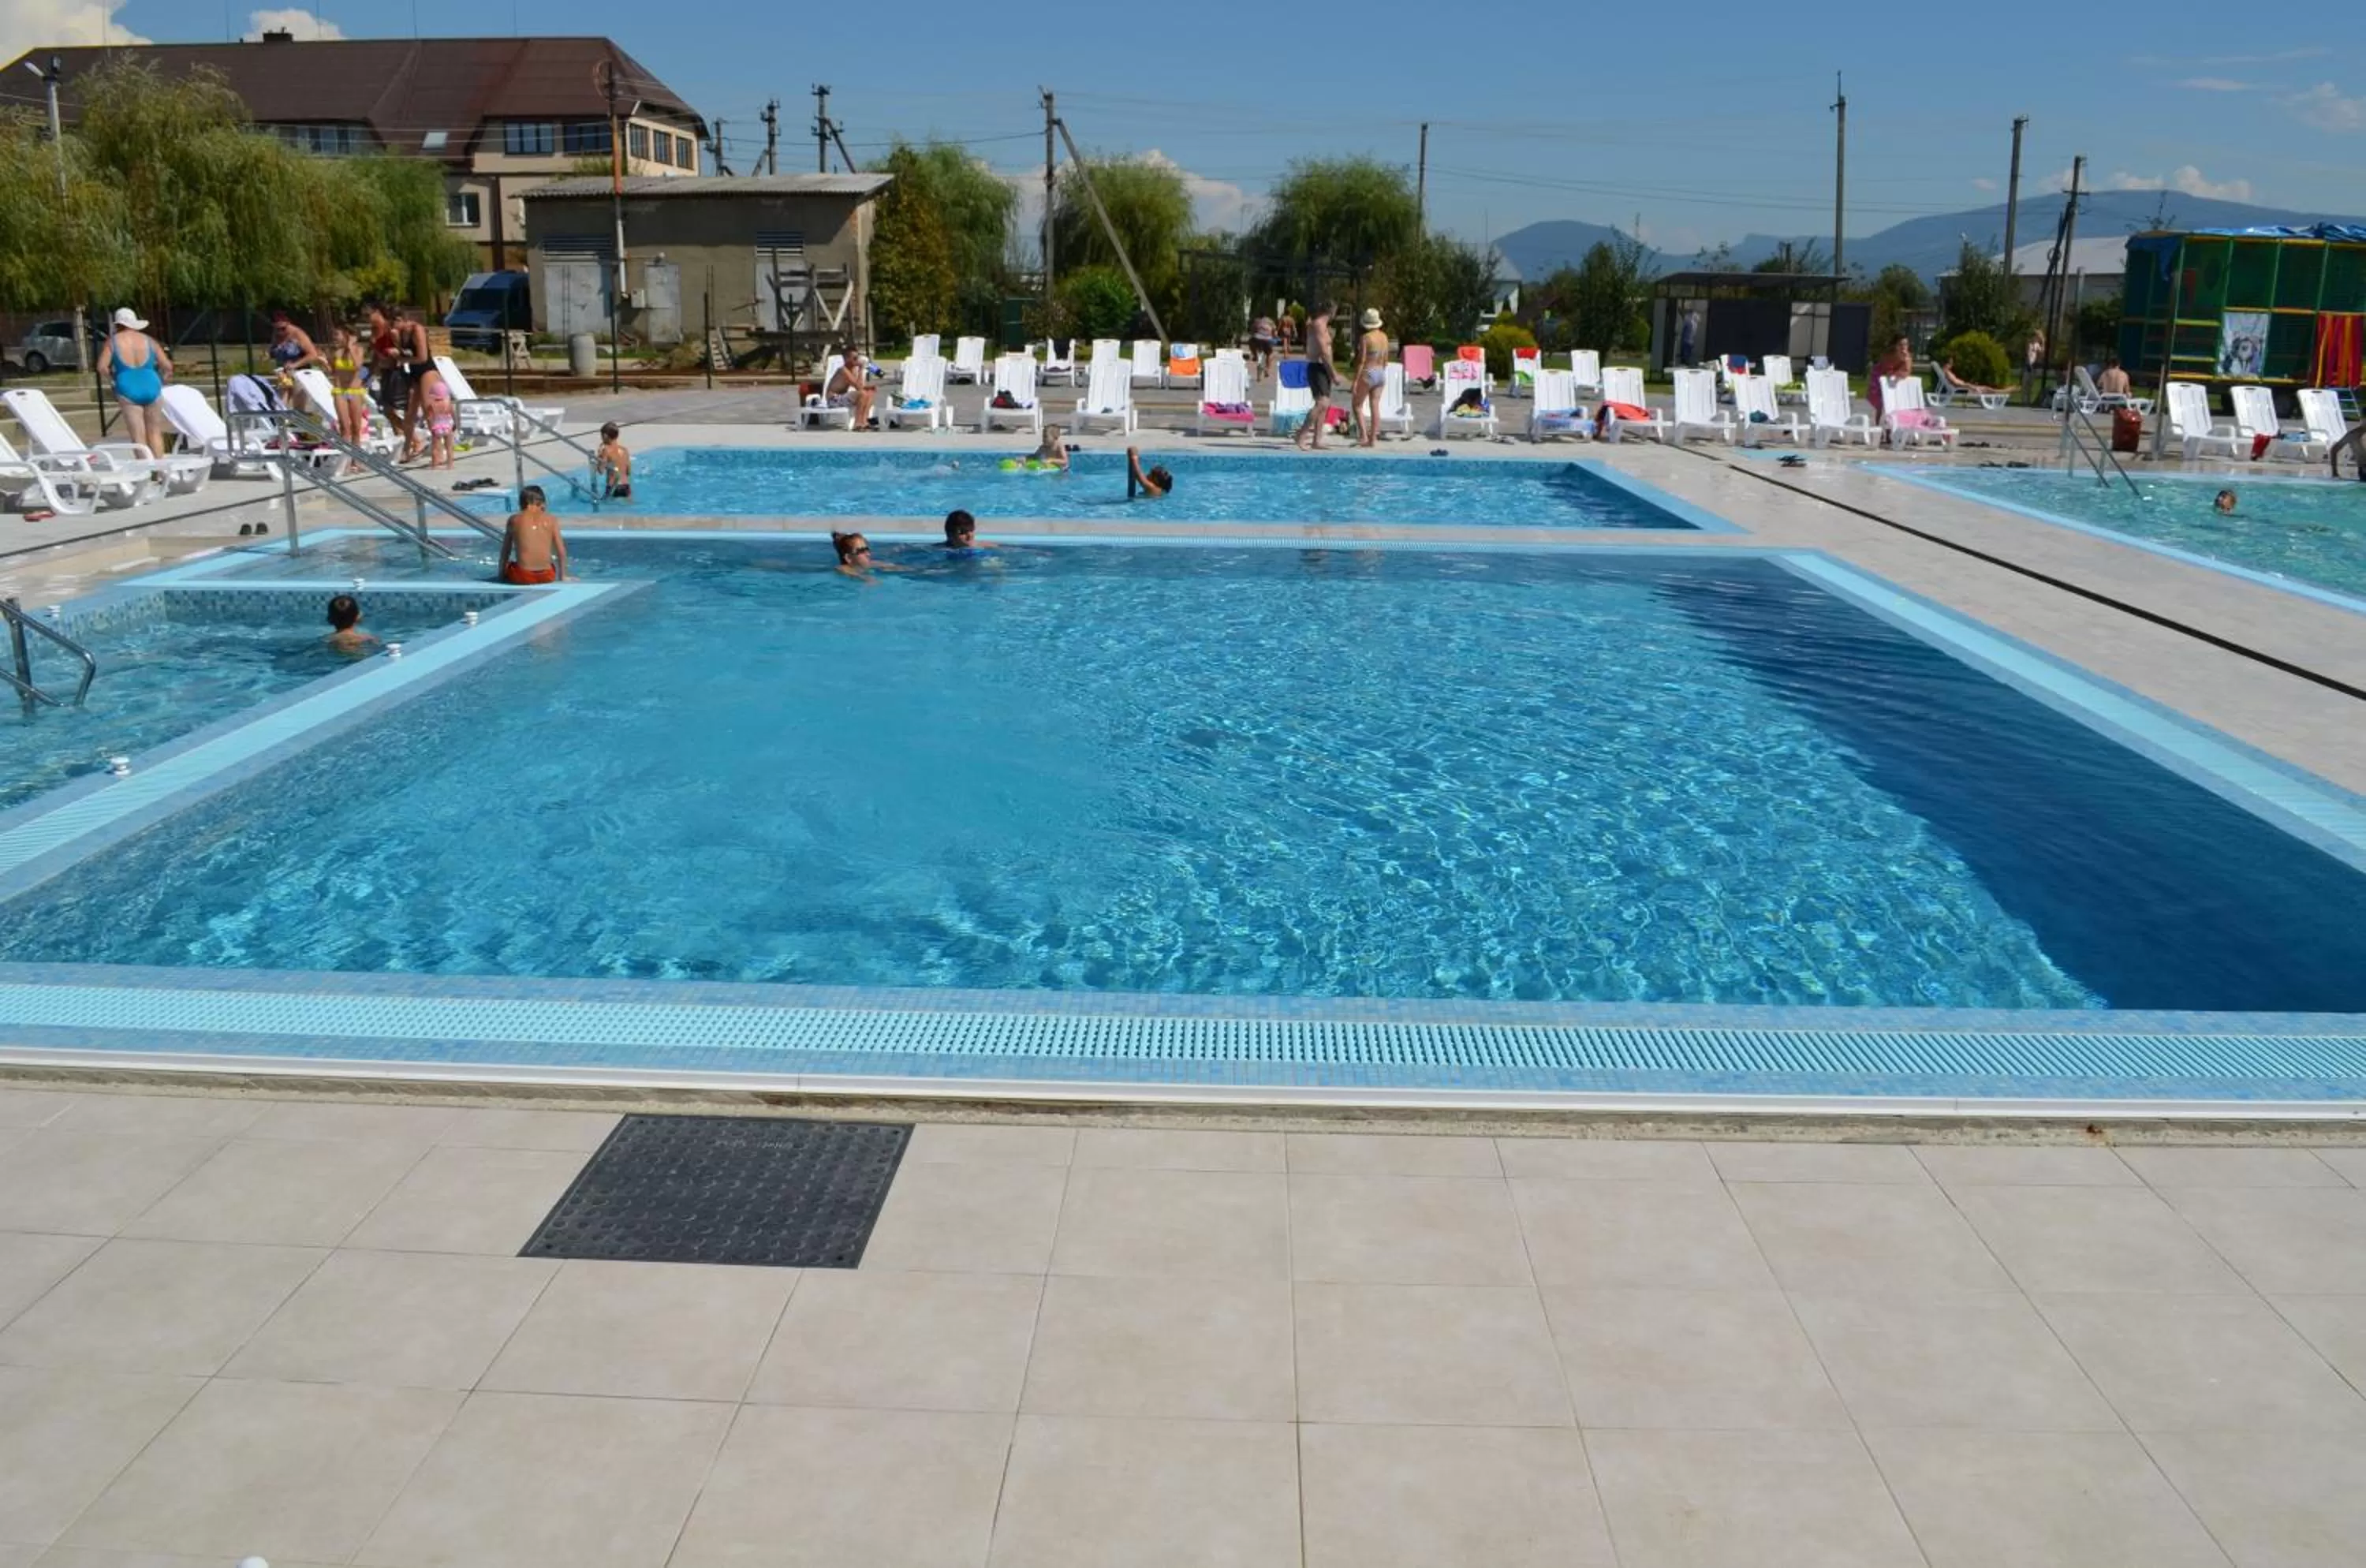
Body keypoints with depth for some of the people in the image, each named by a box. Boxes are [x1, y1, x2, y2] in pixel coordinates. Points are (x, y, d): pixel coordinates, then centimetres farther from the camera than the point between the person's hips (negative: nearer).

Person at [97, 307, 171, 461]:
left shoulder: (113, 340, 2)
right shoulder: (149, 341, 7)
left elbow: (102, 367, -5)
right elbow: (167, 366, 3)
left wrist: (114, 378, 13)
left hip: (128, 389, -2)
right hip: (151, 387, 2)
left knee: (138, 437, 0)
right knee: (155, 433, 11)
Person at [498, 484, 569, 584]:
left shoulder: (514, 519, 5)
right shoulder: (551, 520, 5)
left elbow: (506, 551, 10)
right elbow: (561, 551, 6)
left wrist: (501, 575, 20)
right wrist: (563, 577, 17)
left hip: (522, 576, -1)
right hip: (547, 576, 1)